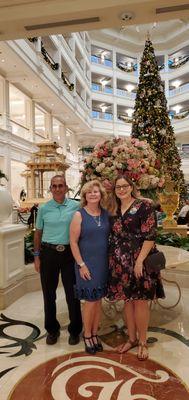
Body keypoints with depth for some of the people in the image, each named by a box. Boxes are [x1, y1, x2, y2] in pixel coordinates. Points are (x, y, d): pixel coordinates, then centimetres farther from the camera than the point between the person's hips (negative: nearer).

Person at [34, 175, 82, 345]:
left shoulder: (76, 206, -2)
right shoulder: (44, 208, 2)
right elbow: (38, 233, 8)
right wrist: (36, 256, 6)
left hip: (70, 253, -1)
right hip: (48, 253, 2)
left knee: (72, 293, 7)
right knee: (49, 293, 12)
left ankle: (75, 330, 28)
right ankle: (52, 329, 33)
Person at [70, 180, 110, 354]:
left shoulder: (106, 214, 4)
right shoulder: (79, 215, -8)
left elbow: (111, 237, 10)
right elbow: (73, 242, -9)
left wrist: (111, 260, 4)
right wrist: (81, 264, -13)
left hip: (103, 263, 4)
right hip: (86, 264, -4)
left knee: (98, 300, 13)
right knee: (90, 300, 3)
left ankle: (94, 333, 31)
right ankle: (87, 335, 25)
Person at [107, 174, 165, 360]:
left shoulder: (144, 205, -9)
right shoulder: (115, 210, 10)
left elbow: (150, 236, -13)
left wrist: (140, 261, -18)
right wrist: (113, 260, 8)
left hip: (138, 261, -5)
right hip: (120, 263, 6)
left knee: (140, 300, 5)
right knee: (127, 300, 14)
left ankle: (142, 342, 23)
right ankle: (132, 338, 30)